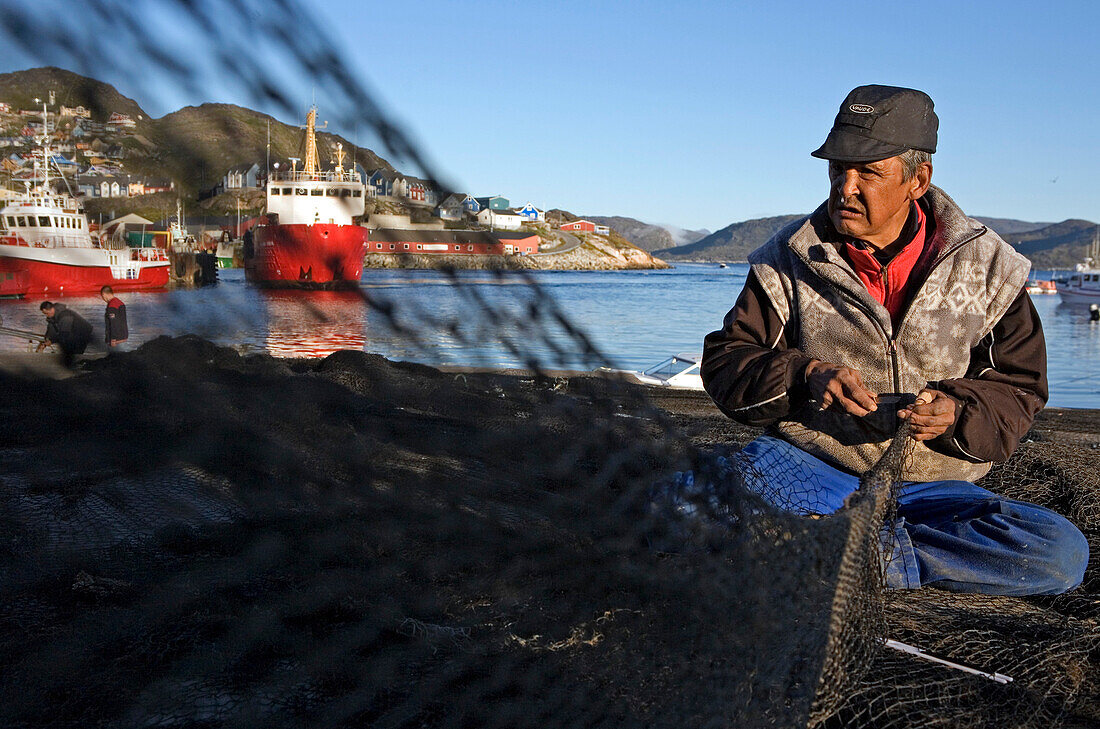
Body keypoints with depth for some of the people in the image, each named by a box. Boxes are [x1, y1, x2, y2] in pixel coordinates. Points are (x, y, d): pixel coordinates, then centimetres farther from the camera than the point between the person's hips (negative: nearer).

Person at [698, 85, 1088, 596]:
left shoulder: (985, 267, 4)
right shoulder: (790, 260, 3)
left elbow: (1019, 386, 8)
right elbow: (725, 362, 2)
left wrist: (959, 413, -15)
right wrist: (805, 376, -17)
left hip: (932, 486, 2)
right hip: (809, 468, -2)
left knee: (1064, 554, -24)